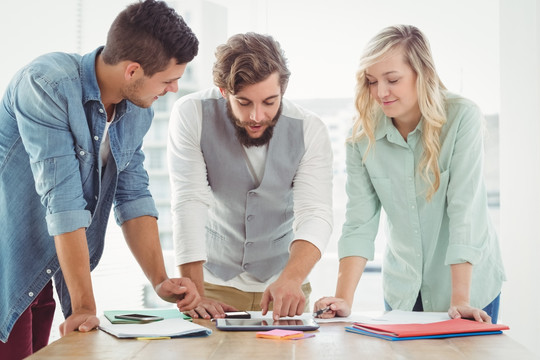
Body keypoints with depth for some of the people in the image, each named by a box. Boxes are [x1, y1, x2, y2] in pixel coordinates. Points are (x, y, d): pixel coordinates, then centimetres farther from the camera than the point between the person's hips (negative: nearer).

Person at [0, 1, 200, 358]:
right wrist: (85, 306, -25)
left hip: (51, 274, 7)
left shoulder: (139, 109, 0)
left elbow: (133, 197, 5)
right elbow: (63, 201, -26)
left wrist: (160, 280, -6)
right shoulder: (46, 85, -23)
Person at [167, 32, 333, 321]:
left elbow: (315, 214, -16)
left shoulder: (309, 130, -10)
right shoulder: (191, 115, -14)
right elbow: (189, 203, -17)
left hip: (282, 284, 1)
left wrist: (292, 278, -35)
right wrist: (193, 294, -24)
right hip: (214, 282, -1)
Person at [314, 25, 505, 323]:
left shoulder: (462, 117, -17)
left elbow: (465, 209, -22)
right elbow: (359, 223, -10)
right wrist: (344, 299, -21)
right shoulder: (363, 135, -8)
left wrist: (459, 301, -26)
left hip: (468, 281, -2)